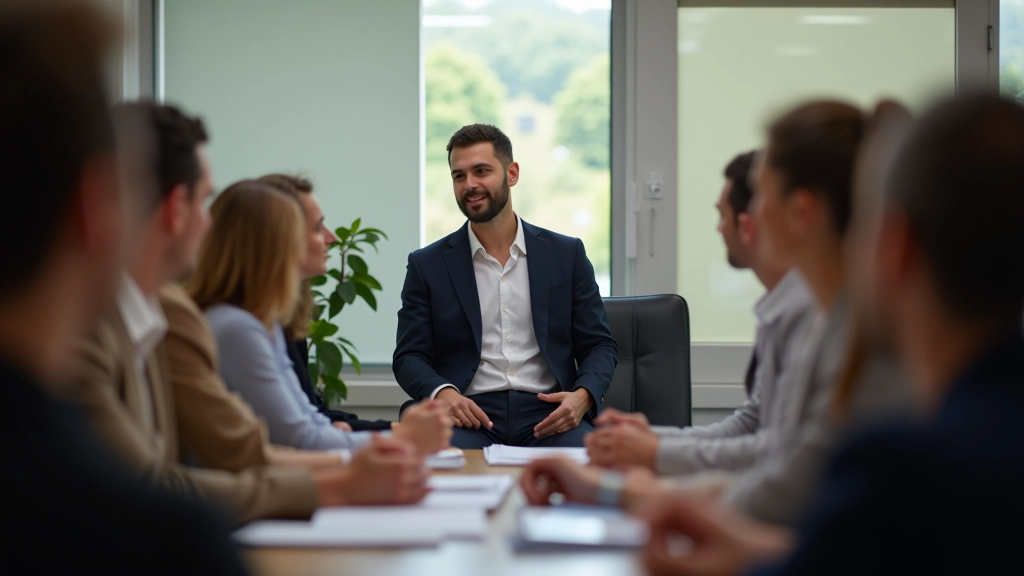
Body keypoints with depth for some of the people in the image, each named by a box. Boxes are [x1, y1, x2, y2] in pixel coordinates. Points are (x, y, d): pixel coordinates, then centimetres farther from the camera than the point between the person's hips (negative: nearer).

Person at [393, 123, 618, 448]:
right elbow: (409, 356, 8)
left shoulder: (567, 255, 12)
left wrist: (582, 396, -10)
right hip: (469, 416, -1)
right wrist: (442, 393, -15)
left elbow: (599, 345, 13)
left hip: (549, 414, 1)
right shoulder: (428, 265, 10)